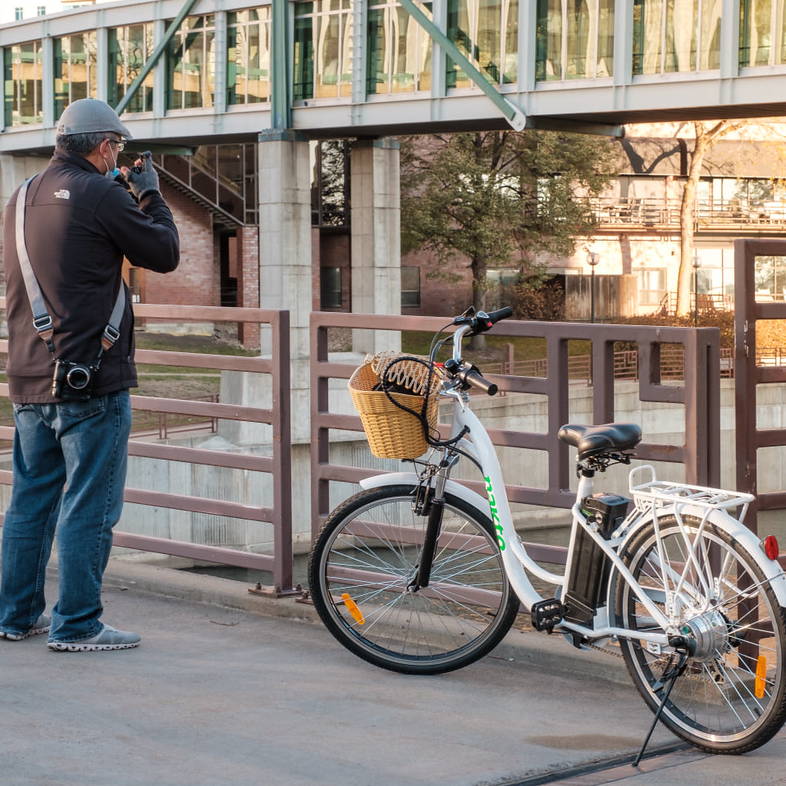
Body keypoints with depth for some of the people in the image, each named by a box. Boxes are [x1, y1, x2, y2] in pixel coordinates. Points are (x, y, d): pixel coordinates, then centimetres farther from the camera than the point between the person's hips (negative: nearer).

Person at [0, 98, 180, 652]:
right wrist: (150, 196, 10)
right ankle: (77, 623, 0)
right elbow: (165, 253, -5)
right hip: (91, 378, -8)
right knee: (88, 504, -2)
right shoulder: (100, 195, -13)